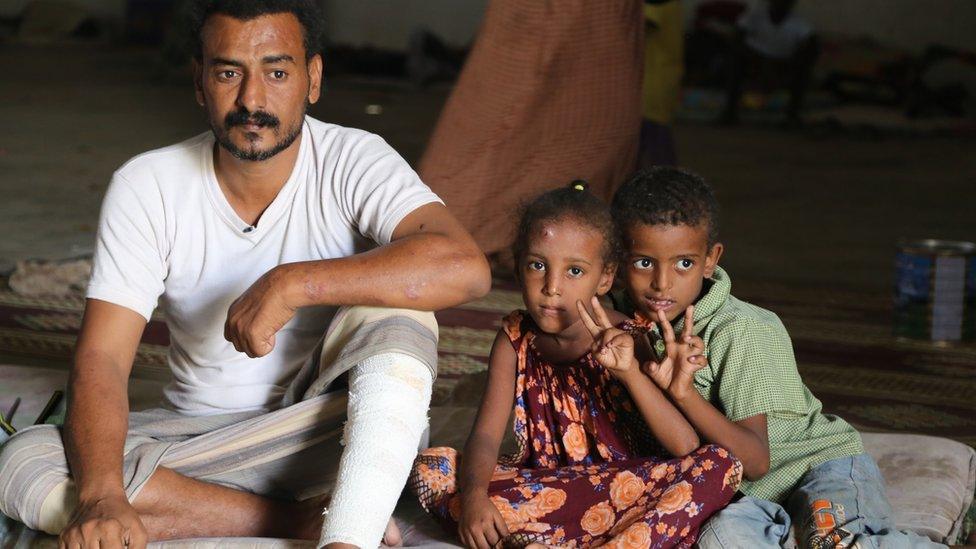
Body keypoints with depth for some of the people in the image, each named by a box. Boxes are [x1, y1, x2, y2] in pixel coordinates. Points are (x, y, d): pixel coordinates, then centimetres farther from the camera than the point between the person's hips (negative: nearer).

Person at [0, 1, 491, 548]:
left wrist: (290, 284, -36)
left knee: (394, 309, -29)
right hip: (200, 435, 3)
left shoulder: (353, 161, -13)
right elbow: (101, 358, -15)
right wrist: (101, 495, -34)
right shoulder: (146, 186, -8)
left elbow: (465, 268, -32)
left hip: (340, 438, -2)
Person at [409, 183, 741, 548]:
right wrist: (473, 494, -31)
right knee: (430, 469, -16)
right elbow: (485, 435, -8)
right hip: (538, 487, 3)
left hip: (626, 491, -2)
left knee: (718, 466, -28)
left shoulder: (625, 342, -9)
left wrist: (630, 372, -31)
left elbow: (684, 447, -18)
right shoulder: (515, 339, 0)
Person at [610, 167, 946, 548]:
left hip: (819, 462, -3)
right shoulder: (635, 322, -1)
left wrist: (683, 391, -34)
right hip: (748, 494, 3)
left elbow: (754, 461, -22)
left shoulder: (742, 331, -17)